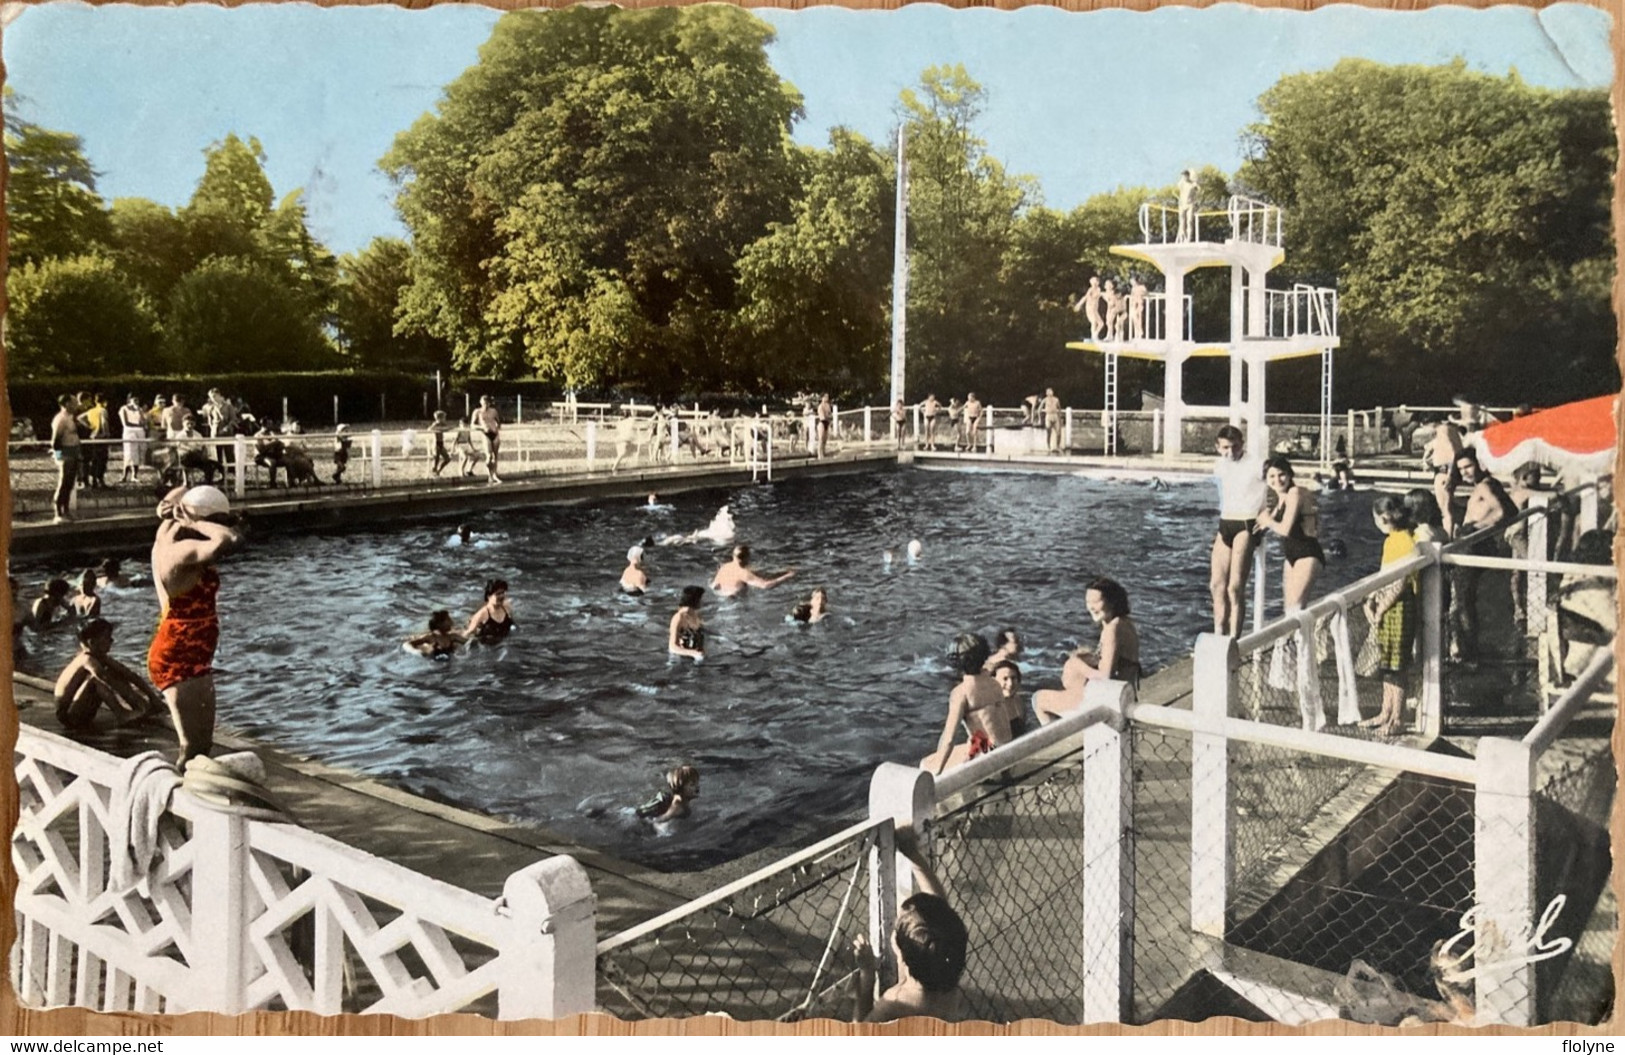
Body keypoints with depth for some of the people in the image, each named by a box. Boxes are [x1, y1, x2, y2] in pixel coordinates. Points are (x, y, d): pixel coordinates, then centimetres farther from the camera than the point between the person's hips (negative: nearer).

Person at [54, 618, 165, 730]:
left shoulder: (102, 659, 4)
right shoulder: (87, 659, -21)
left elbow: (129, 675, 4)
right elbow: (108, 680, -32)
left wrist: (151, 695, -3)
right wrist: (137, 699, -32)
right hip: (67, 714, -9)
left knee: (115, 675, 2)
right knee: (97, 678, -29)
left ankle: (144, 710, -10)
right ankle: (121, 715, -24)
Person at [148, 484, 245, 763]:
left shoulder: (168, 534, 5)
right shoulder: (185, 551, -23)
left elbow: (180, 493, 23)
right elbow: (232, 541, -41)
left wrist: (175, 511, 0)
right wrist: (195, 524, -24)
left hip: (189, 659, 10)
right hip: (178, 662, -10)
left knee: (202, 743, 18)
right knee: (193, 748, -8)